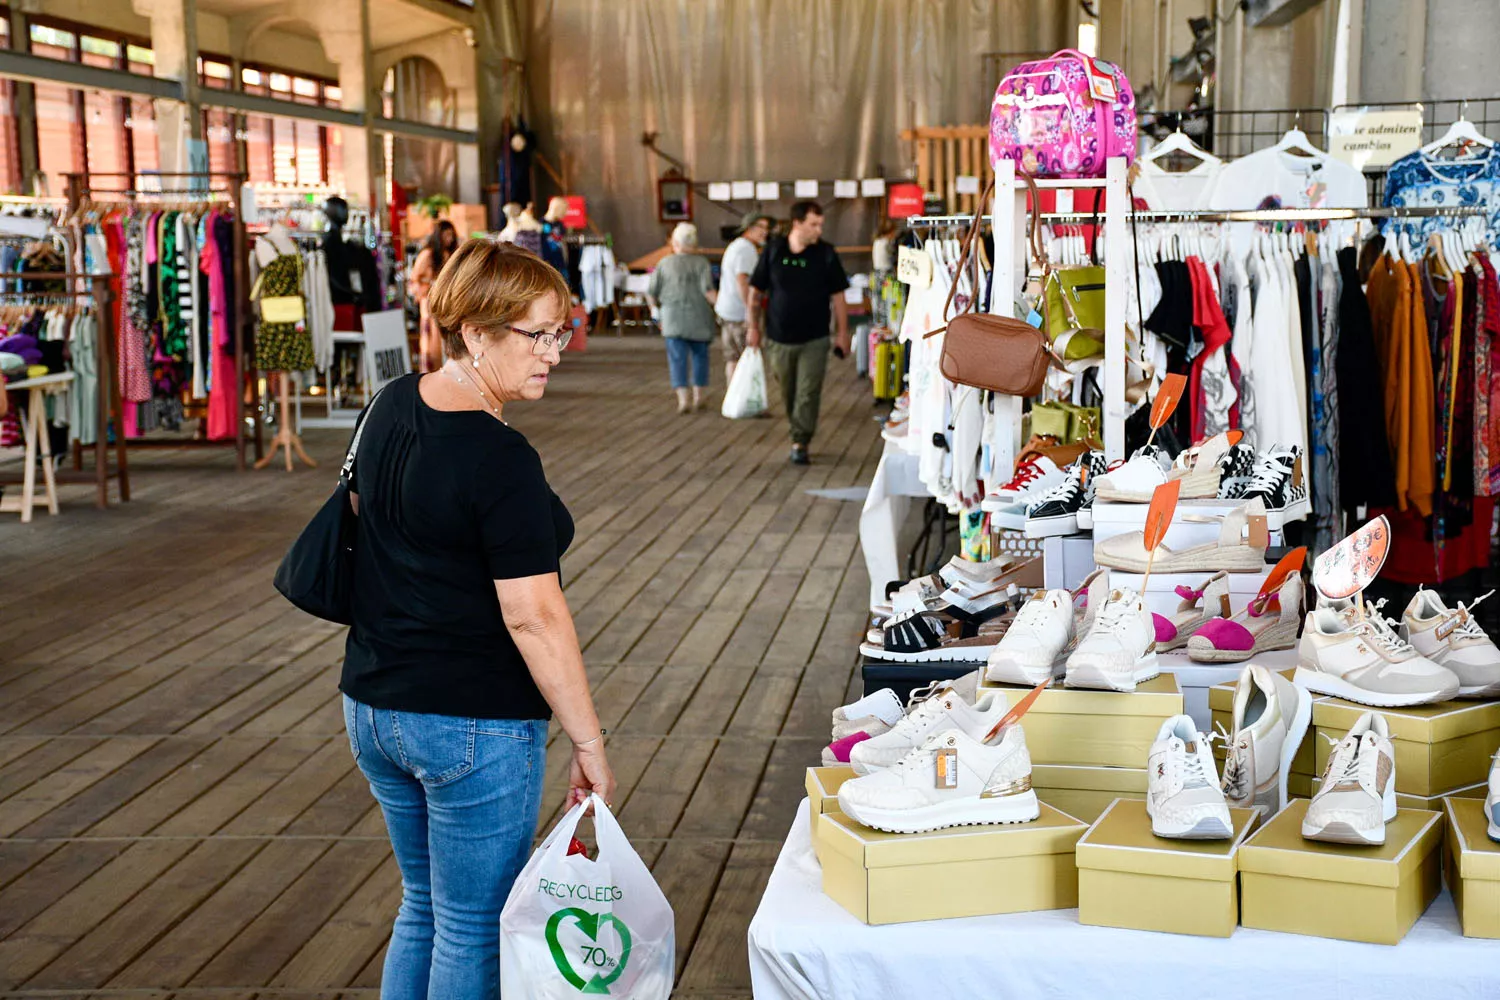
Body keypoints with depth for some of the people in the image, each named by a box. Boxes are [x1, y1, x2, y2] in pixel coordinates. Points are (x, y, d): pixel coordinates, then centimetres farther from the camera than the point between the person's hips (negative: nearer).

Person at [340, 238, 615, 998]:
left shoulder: (389, 408, 4)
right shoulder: (500, 458, -22)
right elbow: (533, 616, -23)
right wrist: (589, 742, -17)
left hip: (374, 706, 8)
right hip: (473, 725, -8)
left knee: (423, 906, 22)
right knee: (474, 931, 6)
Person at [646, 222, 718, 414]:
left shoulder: (664, 264, 4)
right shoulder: (702, 263, -1)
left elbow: (651, 293, 6)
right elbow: (708, 290, -13)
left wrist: (656, 311, 22)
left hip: (673, 319, 0)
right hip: (699, 319, 0)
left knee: (677, 358, -1)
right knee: (700, 356, 15)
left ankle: (683, 398, -15)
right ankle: (698, 397, 19)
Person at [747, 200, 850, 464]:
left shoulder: (826, 254, -3)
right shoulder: (773, 251, -1)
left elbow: (837, 296, 1)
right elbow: (757, 292, 6)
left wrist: (843, 332, -2)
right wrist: (753, 326, 4)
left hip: (814, 340, -2)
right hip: (779, 338, 2)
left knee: (808, 394, -6)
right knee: (788, 393, 11)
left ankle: (801, 443, -1)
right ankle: (798, 432, 29)